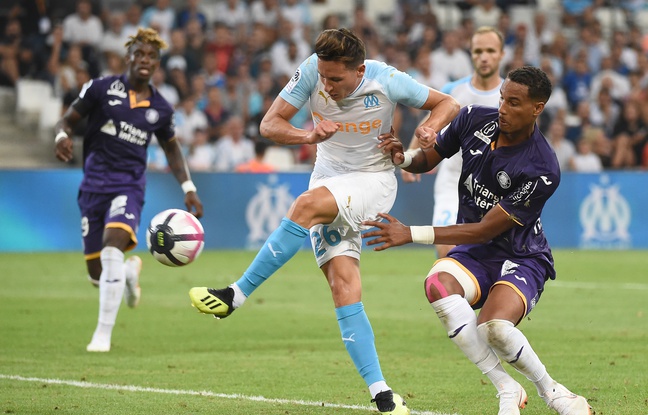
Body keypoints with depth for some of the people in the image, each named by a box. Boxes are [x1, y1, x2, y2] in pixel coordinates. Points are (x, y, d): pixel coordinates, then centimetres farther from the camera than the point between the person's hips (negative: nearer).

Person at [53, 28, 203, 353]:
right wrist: (62, 136, -20)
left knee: (113, 245, -28)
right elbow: (68, 119, 4)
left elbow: (171, 148, 21)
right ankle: (129, 271, 41)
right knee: (96, 273, 2)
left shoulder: (160, 109, 5)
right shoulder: (101, 88, -2)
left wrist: (188, 187, 12)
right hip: (94, 185, 0)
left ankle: (104, 332, -21)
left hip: (129, 187, 0)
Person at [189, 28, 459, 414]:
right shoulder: (312, 71, -11)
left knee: (307, 205, -33)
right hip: (329, 182, 3)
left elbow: (447, 104, -2)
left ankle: (236, 295, -26)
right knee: (343, 285, -13)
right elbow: (269, 124, -7)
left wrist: (428, 129, -24)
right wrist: (310, 135, -27)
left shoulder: (387, 81, -16)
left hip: (374, 181, -3)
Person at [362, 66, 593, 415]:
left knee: (495, 326, -36)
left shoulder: (542, 171, -22)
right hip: (473, 254, 5)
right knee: (438, 284, -32)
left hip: (521, 258, -5)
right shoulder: (474, 119, -5)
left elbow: (485, 230, -21)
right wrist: (403, 158, -14)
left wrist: (412, 234, -25)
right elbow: (428, 159, 12)